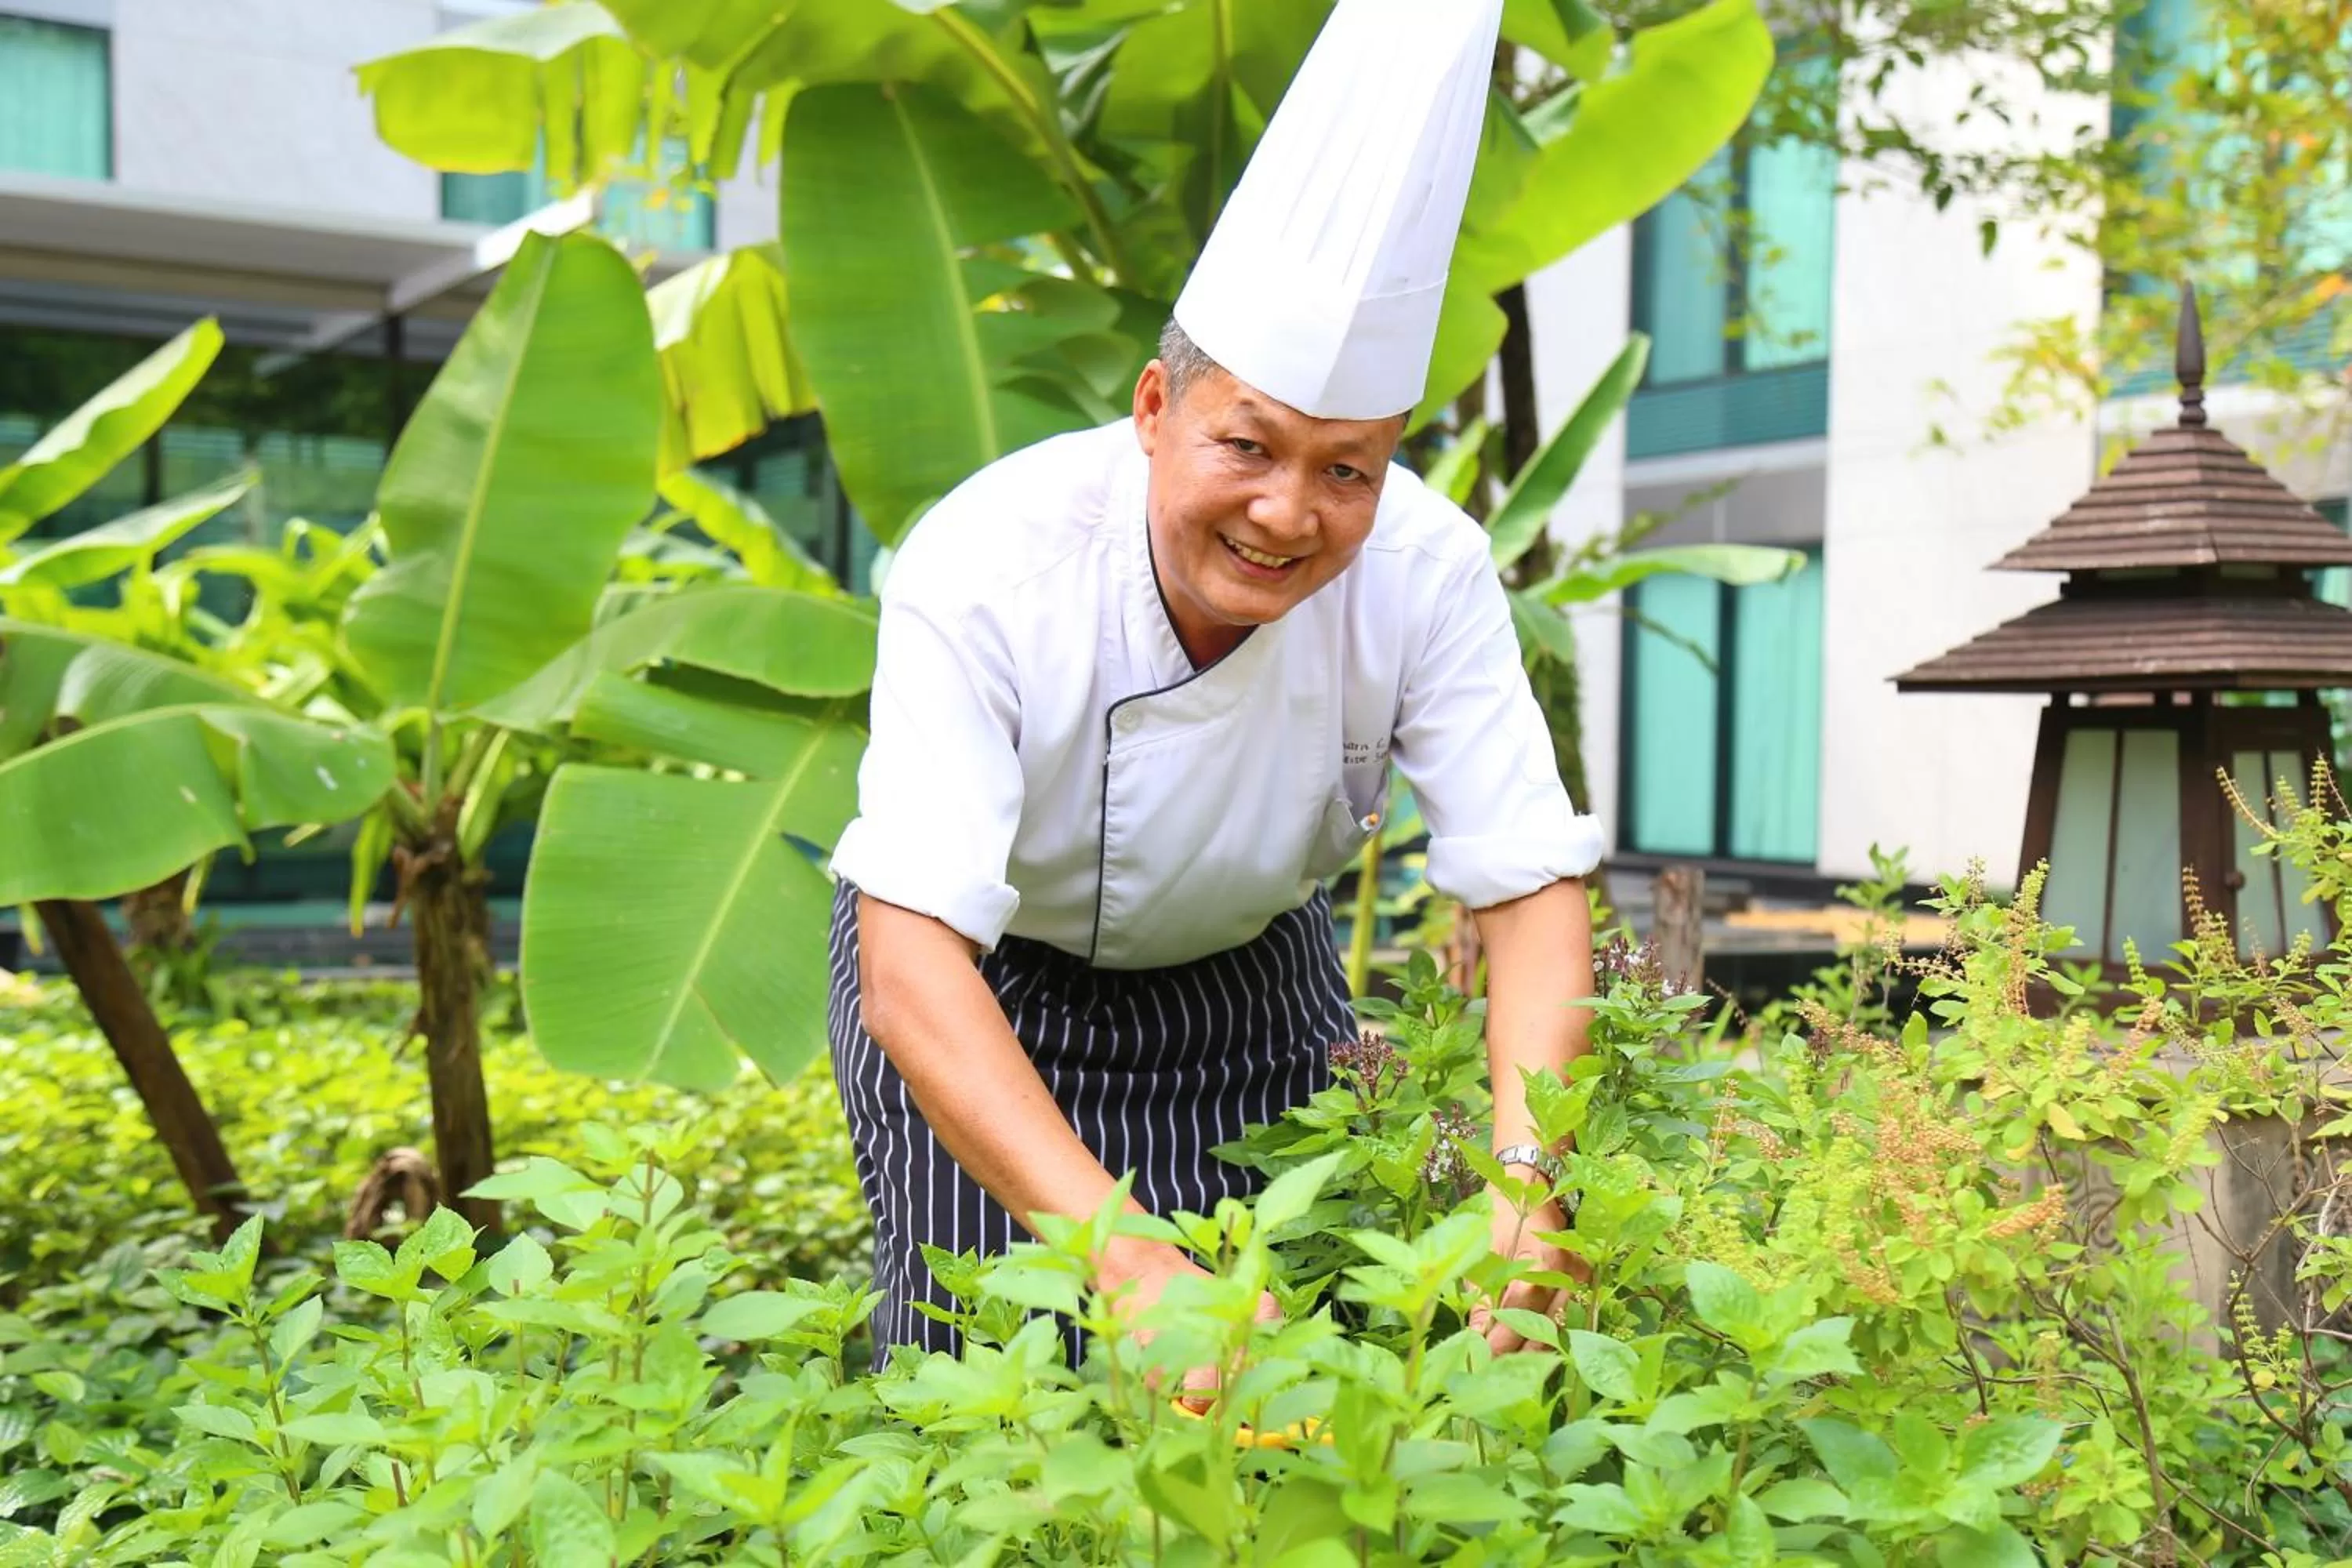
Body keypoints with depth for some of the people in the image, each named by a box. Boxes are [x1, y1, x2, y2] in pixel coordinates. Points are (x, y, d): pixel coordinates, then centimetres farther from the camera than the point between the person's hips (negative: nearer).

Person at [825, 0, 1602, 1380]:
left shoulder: (1426, 570, -25)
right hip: (977, 983, -2)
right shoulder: (985, 570, -35)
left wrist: (1527, 1176, -43)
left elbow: (1532, 885, -24)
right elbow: (909, 963, -43)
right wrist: (1127, 1255, -55)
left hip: (1251, 970, 3)